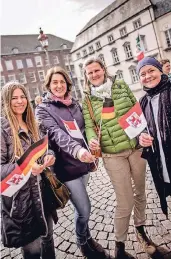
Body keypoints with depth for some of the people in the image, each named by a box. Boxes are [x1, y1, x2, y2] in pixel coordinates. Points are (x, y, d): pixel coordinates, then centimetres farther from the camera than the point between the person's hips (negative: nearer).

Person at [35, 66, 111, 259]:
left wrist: (90, 149, 13)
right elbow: (56, 133, -26)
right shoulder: (43, 109, -8)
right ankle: (83, 242, 32)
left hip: (82, 162, 6)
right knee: (84, 209, 1)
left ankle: (84, 239, 45)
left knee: (81, 207, 20)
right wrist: (76, 149, -42)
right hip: (66, 166, -5)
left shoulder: (74, 104, 9)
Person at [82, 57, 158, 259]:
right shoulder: (87, 100, 1)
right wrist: (92, 139, -25)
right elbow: (89, 125, -5)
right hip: (112, 155, -3)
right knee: (125, 202, 1)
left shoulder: (121, 86, 5)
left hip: (136, 147, 3)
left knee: (140, 192, 19)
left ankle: (140, 229, 45)